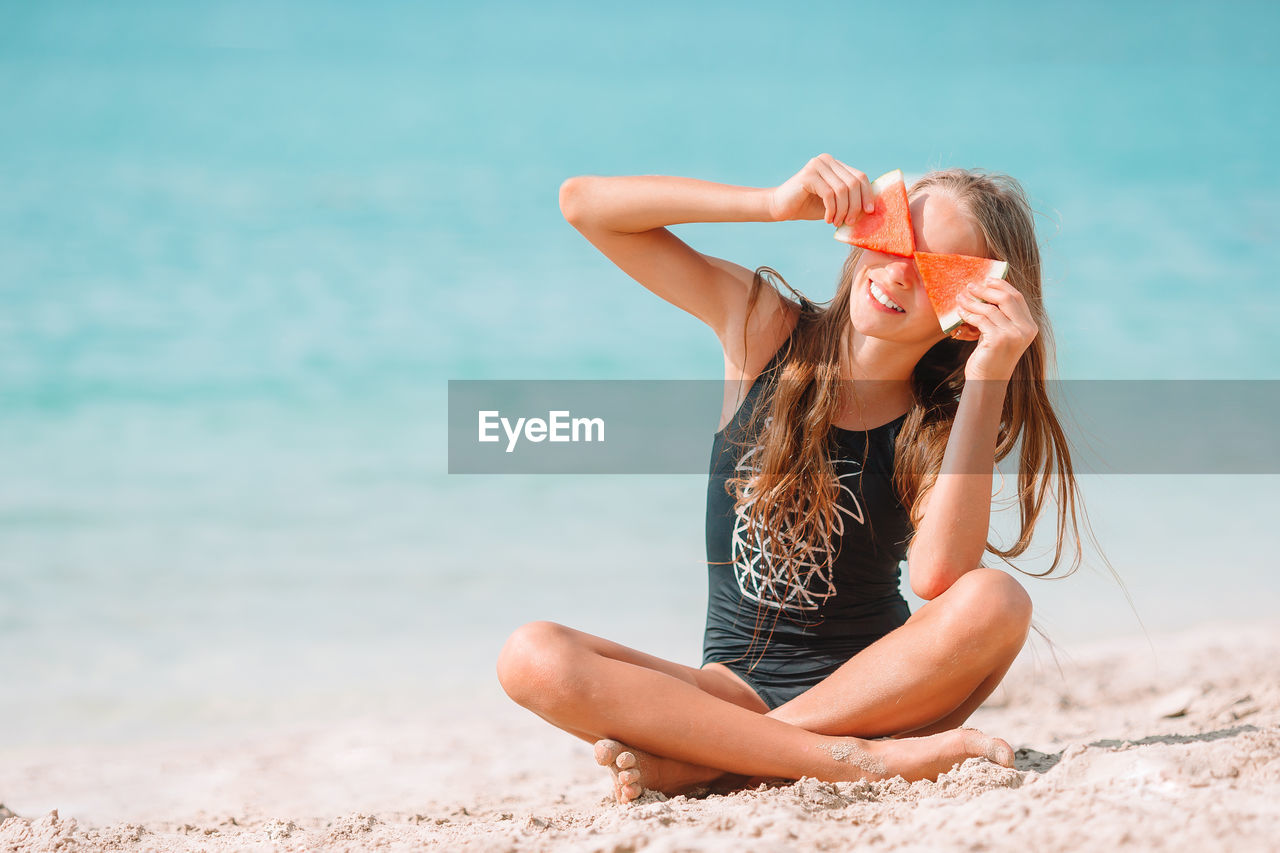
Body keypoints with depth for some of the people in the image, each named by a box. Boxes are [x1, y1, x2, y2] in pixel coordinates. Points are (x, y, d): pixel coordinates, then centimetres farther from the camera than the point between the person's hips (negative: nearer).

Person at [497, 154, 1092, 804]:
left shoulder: (943, 423, -3)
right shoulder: (765, 327, 1)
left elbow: (939, 575, -25)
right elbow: (584, 202, -5)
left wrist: (990, 378, -24)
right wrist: (775, 203, -15)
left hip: (876, 688, -1)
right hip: (737, 688, 1)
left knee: (997, 602, -31)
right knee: (533, 657, -25)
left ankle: (698, 761, -27)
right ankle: (861, 759, -31)